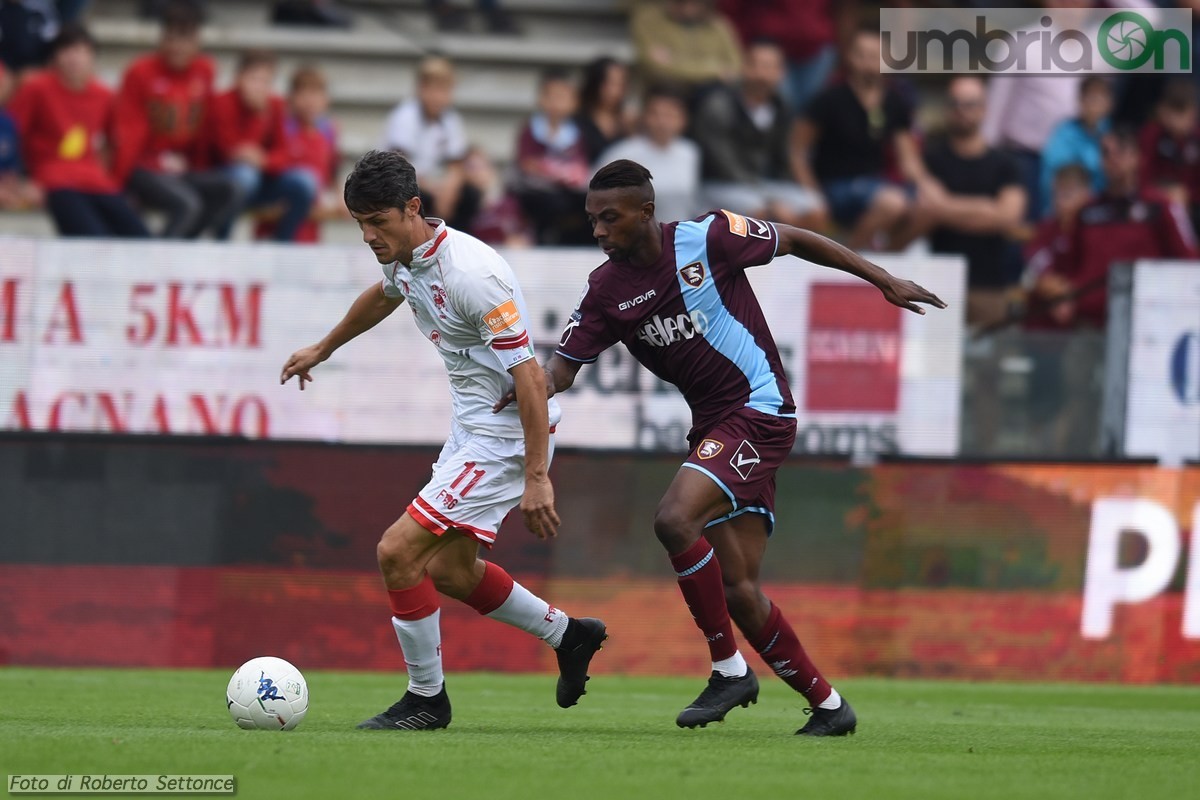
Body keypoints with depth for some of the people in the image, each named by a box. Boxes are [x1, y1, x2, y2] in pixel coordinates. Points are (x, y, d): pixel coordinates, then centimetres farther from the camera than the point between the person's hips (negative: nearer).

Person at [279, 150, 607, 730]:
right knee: (450, 569, 18)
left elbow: (528, 376, -26)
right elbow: (384, 295, 28)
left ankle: (426, 699, 2)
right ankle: (568, 635, 35)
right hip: (471, 425, 10)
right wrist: (321, 351, 43)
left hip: (509, 434, -10)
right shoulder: (403, 257, 1)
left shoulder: (472, 274, -27)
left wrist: (536, 478, -28)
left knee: (398, 551, -12)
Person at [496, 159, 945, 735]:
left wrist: (885, 282, 5)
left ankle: (729, 669, -15)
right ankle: (827, 704, 17)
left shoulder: (707, 239, -11)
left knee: (674, 518, -27)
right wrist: (533, 387, -23)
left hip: (760, 410, -6)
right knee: (737, 592, 2)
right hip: (713, 427, 6)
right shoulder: (605, 290, 2)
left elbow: (795, 241, 2)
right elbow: (566, 363, 2)